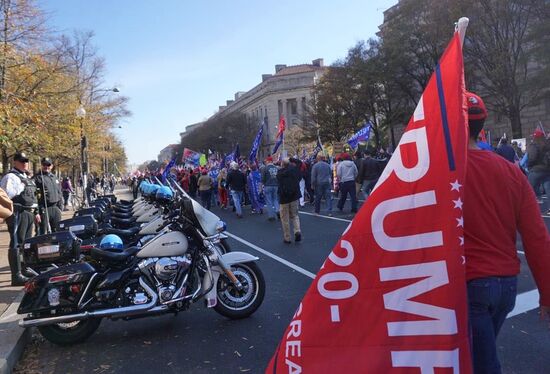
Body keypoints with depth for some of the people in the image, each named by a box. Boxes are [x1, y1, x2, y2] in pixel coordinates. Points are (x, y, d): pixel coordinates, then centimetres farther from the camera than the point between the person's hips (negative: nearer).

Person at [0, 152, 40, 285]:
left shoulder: (27, 178, 22)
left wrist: (36, 212, 25)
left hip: (29, 213, 9)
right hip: (18, 213, -9)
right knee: (16, 244, -10)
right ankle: (17, 276, -12)